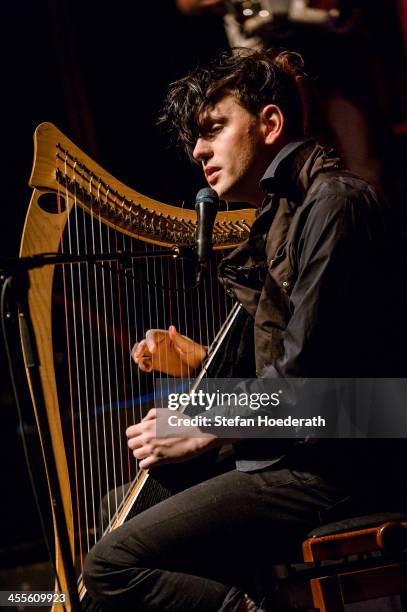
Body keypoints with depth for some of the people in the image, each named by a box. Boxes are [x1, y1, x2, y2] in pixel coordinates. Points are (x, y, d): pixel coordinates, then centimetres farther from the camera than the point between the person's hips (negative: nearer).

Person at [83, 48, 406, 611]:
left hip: (329, 472, -10)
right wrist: (201, 362, 10)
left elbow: (306, 369, -17)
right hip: (298, 458, 10)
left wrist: (201, 432, -9)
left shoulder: (334, 202, -11)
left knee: (113, 565, -19)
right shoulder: (281, 213, 19)